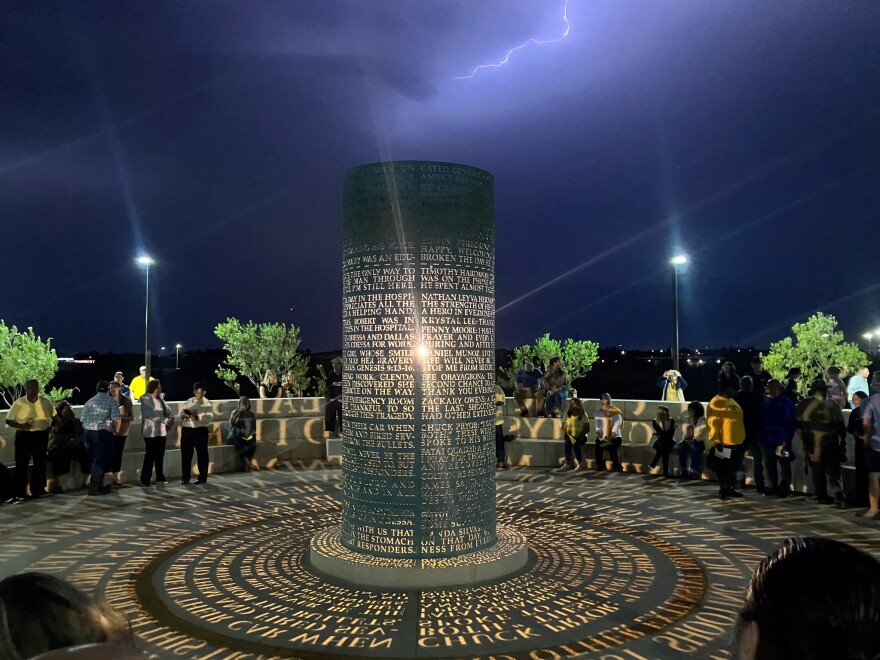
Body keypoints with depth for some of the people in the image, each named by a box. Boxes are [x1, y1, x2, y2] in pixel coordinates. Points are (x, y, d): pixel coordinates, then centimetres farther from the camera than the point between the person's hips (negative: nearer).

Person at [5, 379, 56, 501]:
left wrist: (50, 427, 0)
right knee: (21, 464, -1)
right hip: (24, 436, -3)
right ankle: (19, 492, 6)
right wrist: (21, 425, -19)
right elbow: (8, 421, -2)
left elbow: (54, 416, 15)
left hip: (41, 436, 3)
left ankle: (37, 489, 21)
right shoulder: (18, 403, -6)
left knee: (40, 463, 9)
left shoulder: (45, 402, 2)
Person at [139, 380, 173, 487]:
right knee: (150, 456, -6)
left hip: (161, 431, 7)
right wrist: (166, 421, -18)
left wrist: (171, 417, -10)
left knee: (160, 455, 11)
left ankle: (160, 477, 20)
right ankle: (145, 480, 0)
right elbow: (152, 414, -19)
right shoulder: (146, 400, -9)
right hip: (151, 432, -7)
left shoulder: (160, 399, 14)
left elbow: (167, 410, 11)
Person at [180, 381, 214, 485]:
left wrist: (197, 416, -24)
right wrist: (184, 416, -12)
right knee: (186, 454, 6)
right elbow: (181, 414, 12)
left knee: (202, 454, 3)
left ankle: (202, 477, 15)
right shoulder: (189, 401, 11)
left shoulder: (208, 404, -2)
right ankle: (185, 478, 15)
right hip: (187, 430, 3)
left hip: (200, 430, -3)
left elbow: (209, 418, -12)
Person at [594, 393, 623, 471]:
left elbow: (615, 428, -15)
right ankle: (599, 466, -15)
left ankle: (616, 466, -13)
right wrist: (599, 437, -22)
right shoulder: (598, 413, 5)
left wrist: (609, 439, -29)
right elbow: (597, 427, -3)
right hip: (603, 438, 2)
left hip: (615, 437, -2)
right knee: (598, 444, -29)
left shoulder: (616, 413, -6)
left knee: (611, 446, -33)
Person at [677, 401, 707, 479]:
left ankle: (694, 472, -39)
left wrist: (693, 440, -25)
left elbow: (702, 435, -10)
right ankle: (683, 471, -32)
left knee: (695, 447, -39)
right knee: (681, 445, -31)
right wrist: (686, 439, -13)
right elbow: (684, 433, 8)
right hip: (688, 441, 3)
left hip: (699, 442, -3)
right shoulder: (686, 419, 10)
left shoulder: (703, 421, -1)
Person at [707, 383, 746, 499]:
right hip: (724, 442, -8)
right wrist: (716, 441, -20)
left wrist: (742, 437, 18)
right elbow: (713, 423, -17)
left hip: (737, 441, 8)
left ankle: (729, 488, 26)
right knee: (722, 468, 5)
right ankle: (722, 489, 16)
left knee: (733, 467, 16)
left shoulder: (733, 402, 14)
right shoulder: (716, 403, -12)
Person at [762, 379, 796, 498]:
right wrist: (762, 437, 7)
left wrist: (786, 441, -16)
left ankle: (785, 487, 14)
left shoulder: (787, 403, -10)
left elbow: (790, 424, -12)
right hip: (768, 440, 5)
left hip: (782, 441, -5)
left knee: (784, 465, 3)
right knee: (769, 465, 12)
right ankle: (773, 486, 25)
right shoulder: (766, 401, 4)